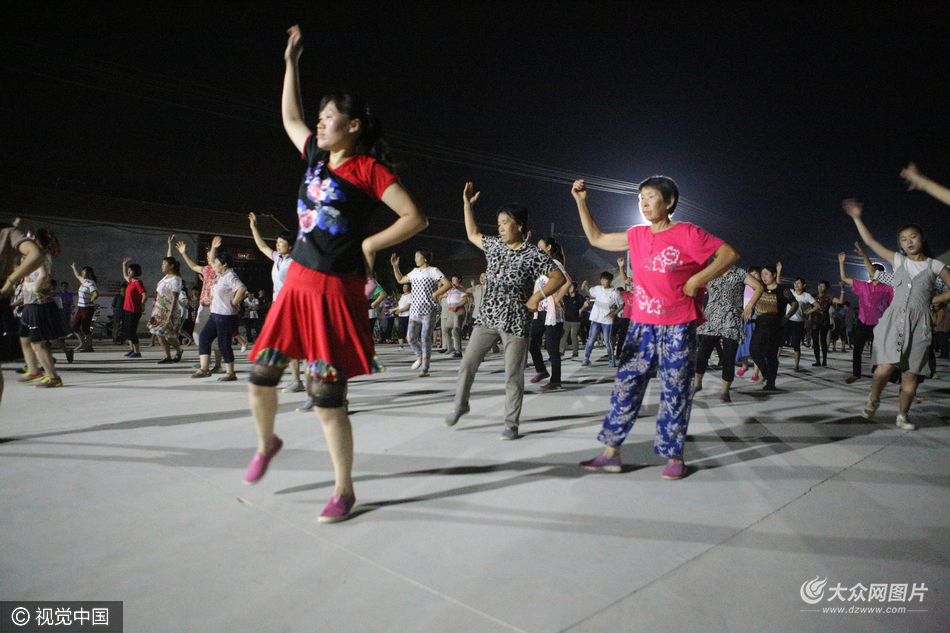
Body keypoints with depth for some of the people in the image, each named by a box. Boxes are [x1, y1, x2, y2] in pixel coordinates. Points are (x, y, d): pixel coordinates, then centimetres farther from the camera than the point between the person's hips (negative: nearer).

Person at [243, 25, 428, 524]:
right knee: (261, 375, 7)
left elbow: (415, 218, -10)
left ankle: (344, 491, 12)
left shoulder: (369, 169, -7)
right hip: (297, 283, 7)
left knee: (327, 397, -5)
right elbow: (290, 117, 30)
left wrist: (369, 245, -10)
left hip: (337, 291, -7)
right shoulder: (316, 156, 12)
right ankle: (267, 442, 38)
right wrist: (291, 62, 29)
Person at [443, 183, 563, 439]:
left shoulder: (533, 254, -6)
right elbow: (472, 234, 26)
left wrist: (538, 295, -16)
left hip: (516, 322, -5)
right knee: (467, 363, 4)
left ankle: (512, 424, 10)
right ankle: (460, 405, 26)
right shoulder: (494, 245, 11)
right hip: (487, 318, 5)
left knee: (513, 375, -1)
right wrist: (467, 203, 22)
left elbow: (559, 277, -6)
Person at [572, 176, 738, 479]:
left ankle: (674, 457, 16)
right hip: (642, 325, 5)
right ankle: (610, 453, 10)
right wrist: (581, 201, 13)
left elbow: (729, 254, -5)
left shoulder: (687, 234, -6)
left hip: (677, 328, -4)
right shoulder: (636, 236, 10)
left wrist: (696, 280, -12)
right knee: (626, 384, 3)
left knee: (675, 391, 3)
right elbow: (596, 238, 18)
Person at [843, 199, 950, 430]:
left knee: (911, 372, -1)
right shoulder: (898, 261, 13)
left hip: (919, 322, 0)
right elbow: (871, 241, 12)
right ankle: (873, 399, 10)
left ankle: (902, 415, 12)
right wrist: (857, 218, 11)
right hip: (894, 318, 0)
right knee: (886, 366, -15)